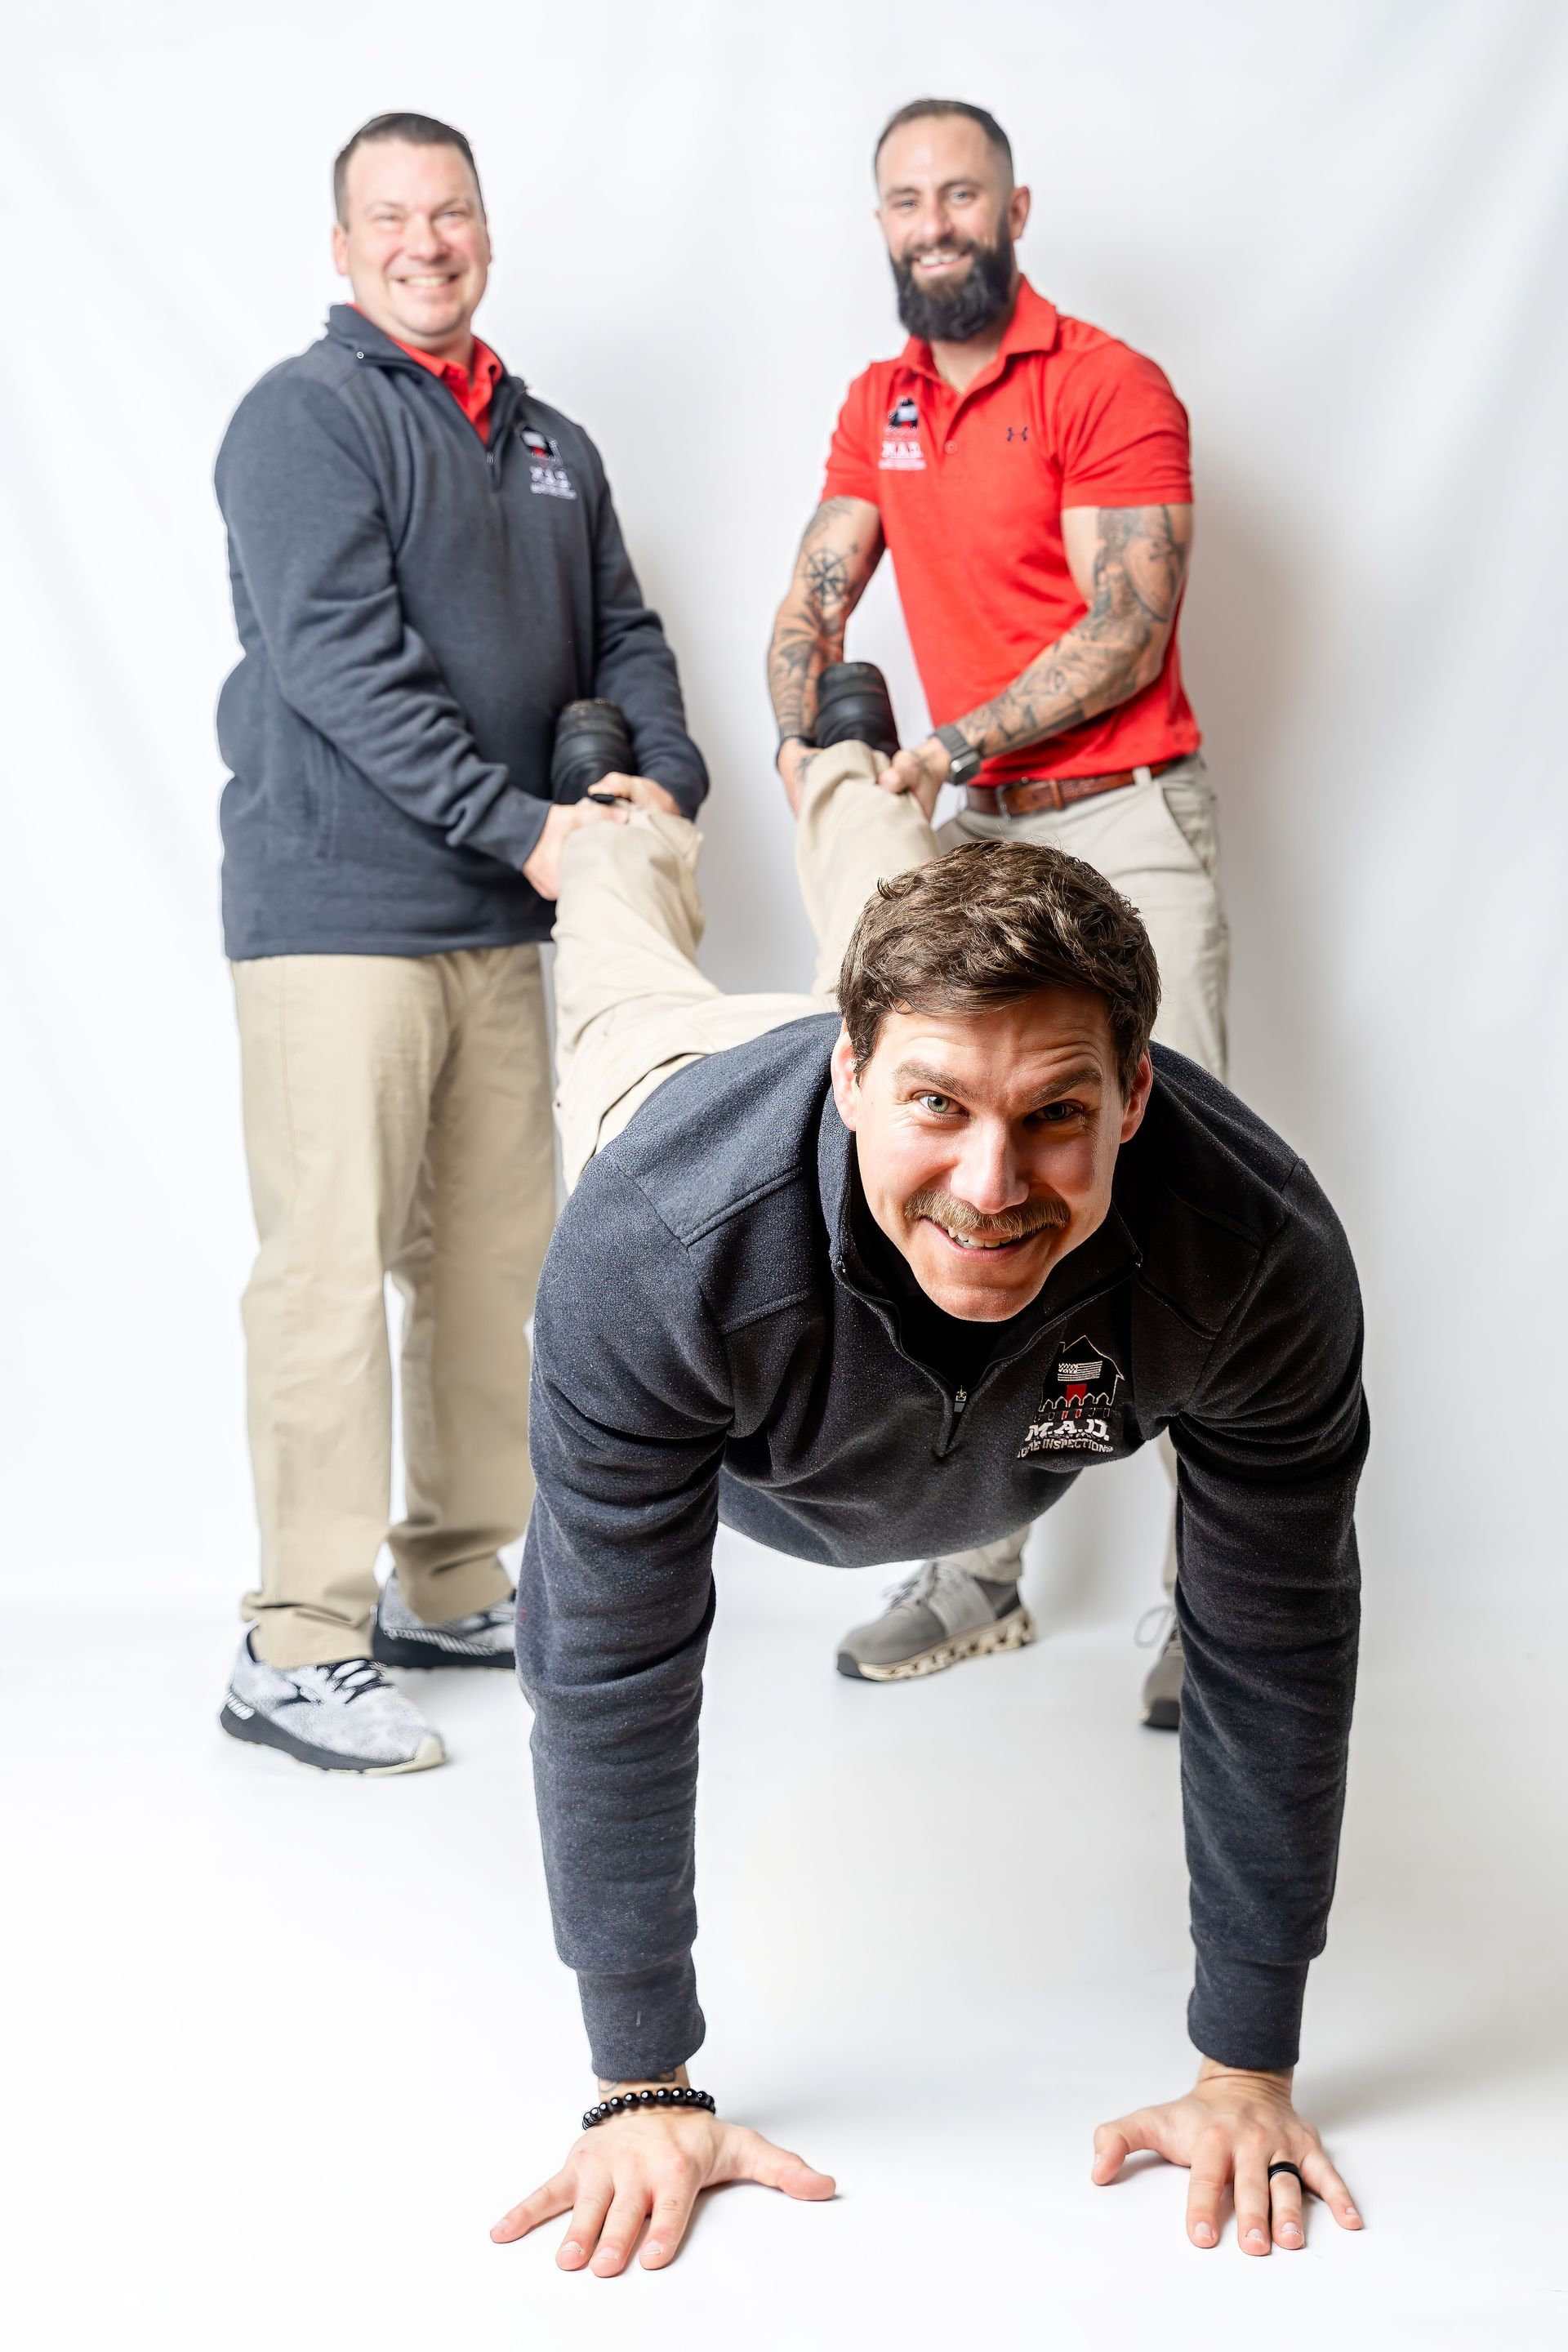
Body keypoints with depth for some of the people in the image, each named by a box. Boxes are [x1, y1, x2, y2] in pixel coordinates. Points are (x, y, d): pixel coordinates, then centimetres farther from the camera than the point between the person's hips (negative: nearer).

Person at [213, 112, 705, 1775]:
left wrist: (662, 779, -5)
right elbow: (340, 664, -15)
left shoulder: (550, 447, 19)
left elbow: (622, 635, 17)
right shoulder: (307, 416, -4)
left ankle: (454, 1588, 23)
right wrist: (528, 827, -20)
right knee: (332, 1266, -8)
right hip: (338, 908, -7)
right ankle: (297, 1650, -3)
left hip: (497, 921, 7)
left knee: (494, 1258, 10)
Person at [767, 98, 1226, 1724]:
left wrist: (951, 746, -21)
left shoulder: (1110, 388, -7)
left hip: (1126, 827, -6)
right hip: (978, 838, 7)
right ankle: (976, 1574, 17)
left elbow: (1127, 632, -15)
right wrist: (802, 742, -7)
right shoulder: (880, 404, 13)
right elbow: (815, 598, 12)